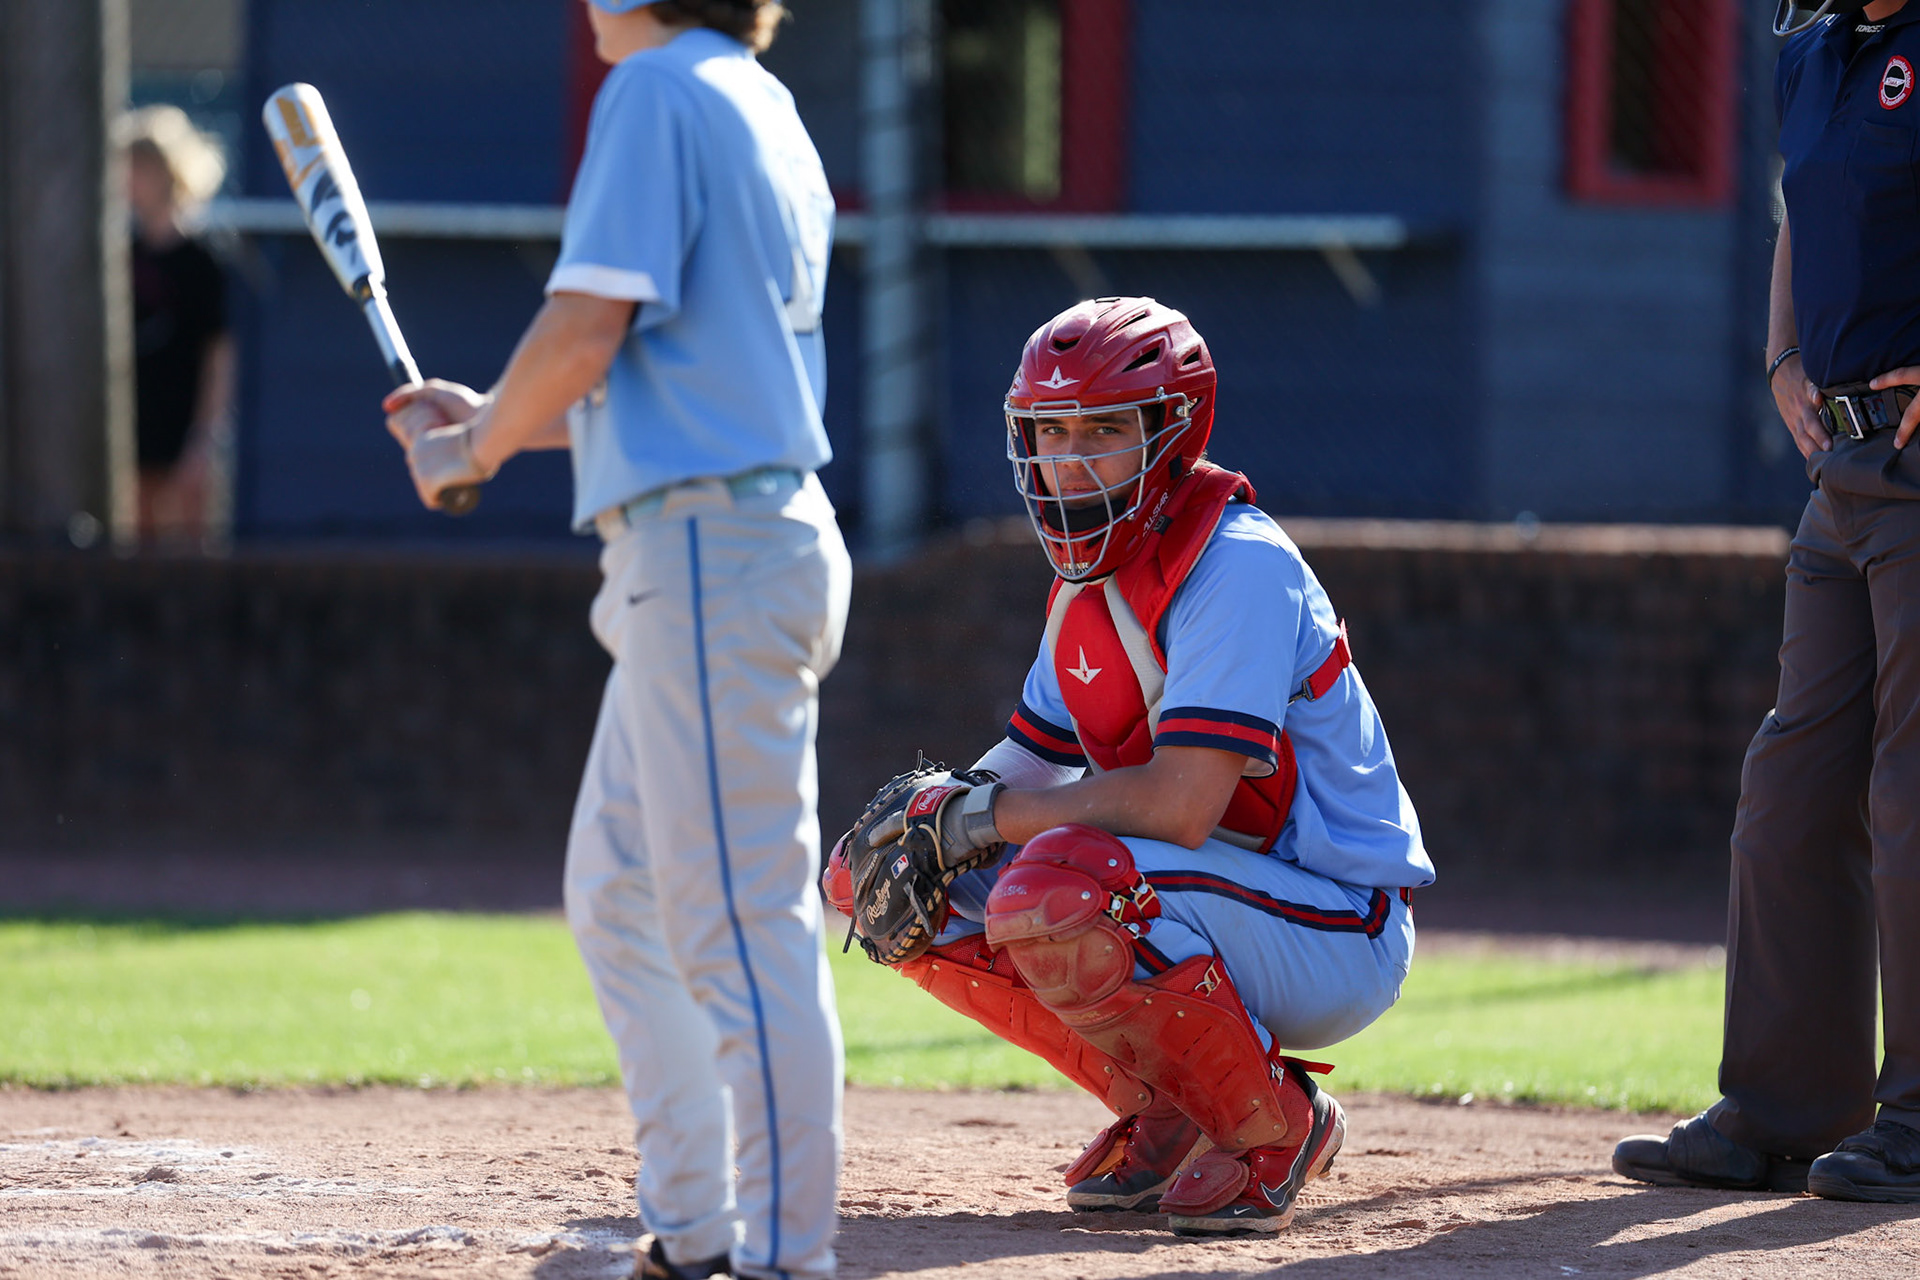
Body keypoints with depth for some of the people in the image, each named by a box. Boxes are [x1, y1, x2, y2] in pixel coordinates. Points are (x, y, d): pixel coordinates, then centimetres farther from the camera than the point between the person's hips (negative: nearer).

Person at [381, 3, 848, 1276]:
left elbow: (585, 333, -16)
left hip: (709, 548, -10)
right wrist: (491, 416, 25)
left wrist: (474, 449, 1)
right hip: (722, 550, 10)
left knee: (740, 916, -11)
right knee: (621, 896, 17)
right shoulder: (764, 114, 19)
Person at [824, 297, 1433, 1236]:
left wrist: (977, 816, -20)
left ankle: (1274, 1128, -13)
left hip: (1338, 937, -9)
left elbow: (1180, 803, -30)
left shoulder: (1238, 567, -21)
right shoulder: (1091, 577, 7)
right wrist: (931, 822, -9)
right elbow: (1033, 763, 13)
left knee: (1056, 889, -36)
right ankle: (1165, 1112, 8)